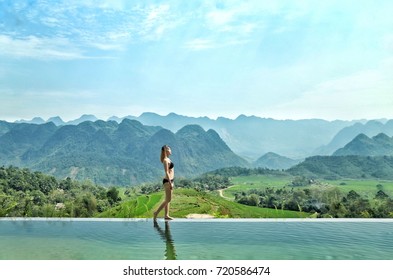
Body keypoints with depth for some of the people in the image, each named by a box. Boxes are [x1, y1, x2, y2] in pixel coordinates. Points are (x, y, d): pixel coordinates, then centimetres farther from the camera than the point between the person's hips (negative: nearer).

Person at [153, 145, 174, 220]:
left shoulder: (168, 159, 14)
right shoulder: (165, 160, -14)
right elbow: (167, 172, -20)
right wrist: (170, 183, -22)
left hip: (170, 180, 10)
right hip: (167, 181, -10)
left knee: (168, 199, 10)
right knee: (168, 199, -6)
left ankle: (166, 215, 14)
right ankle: (156, 212, 1)